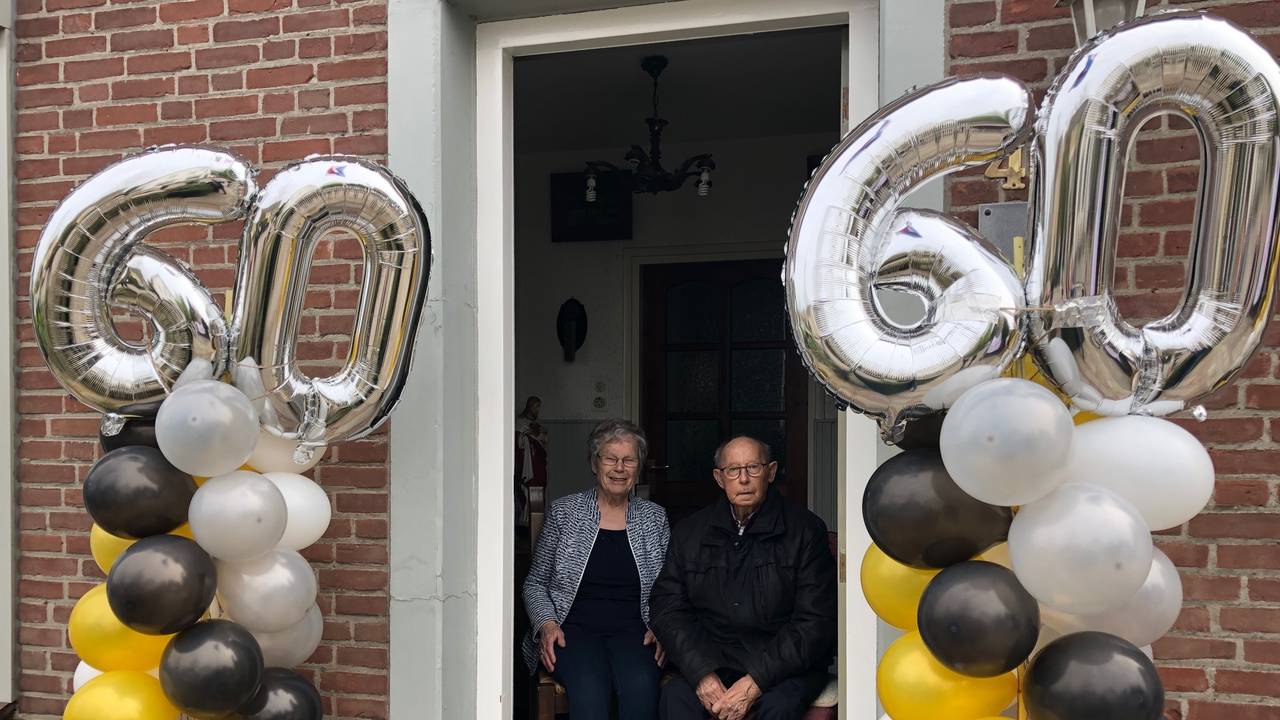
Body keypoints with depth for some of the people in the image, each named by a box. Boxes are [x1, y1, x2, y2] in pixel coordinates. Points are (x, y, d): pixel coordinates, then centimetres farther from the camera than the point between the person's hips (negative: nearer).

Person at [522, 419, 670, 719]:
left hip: (632, 630, 1)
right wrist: (546, 624, -6)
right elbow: (535, 583, 11)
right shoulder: (563, 512, 8)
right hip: (573, 629, -1)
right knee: (589, 687, -35)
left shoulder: (654, 517, 12)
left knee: (641, 685, -33)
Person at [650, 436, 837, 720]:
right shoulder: (689, 532, 8)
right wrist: (702, 674, -15)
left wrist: (755, 683, -17)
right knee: (675, 696, -27)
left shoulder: (805, 530, -2)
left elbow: (816, 621, -7)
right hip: (712, 659, 2)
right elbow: (668, 608, 3)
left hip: (785, 662, -1)